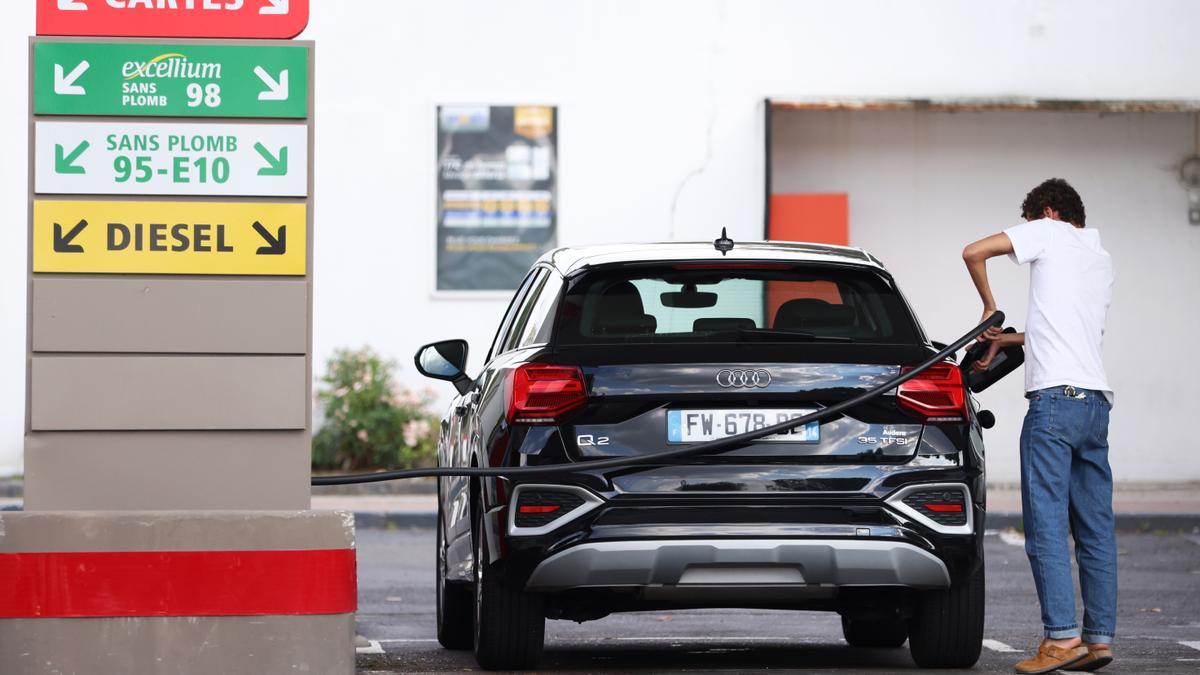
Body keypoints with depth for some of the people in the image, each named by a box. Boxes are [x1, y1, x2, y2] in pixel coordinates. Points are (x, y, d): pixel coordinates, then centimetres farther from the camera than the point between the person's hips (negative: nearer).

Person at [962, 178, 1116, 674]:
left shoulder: (1050, 232, 4)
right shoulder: (1102, 261, 24)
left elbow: (974, 253, -2)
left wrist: (989, 306, 14)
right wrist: (1004, 340, 36)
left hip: (1055, 397, -7)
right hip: (1096, 400, 8)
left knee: (1046, 523, -9)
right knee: (1095, 528, 7)